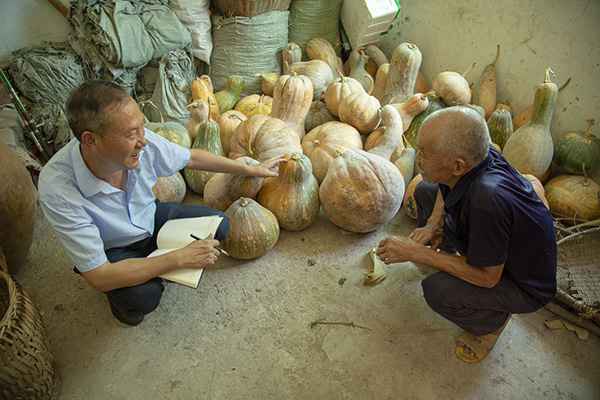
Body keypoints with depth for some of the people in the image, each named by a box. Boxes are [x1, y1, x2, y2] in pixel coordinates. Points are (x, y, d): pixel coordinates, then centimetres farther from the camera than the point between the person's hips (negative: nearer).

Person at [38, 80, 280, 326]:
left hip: (150, 218, 5)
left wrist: (251, 170, 2)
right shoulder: (57, 188, -37)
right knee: (144, 295, -31)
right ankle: (121, 296, 7)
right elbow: (98, 277, -34)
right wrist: (180, 258, -36)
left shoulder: (140, 141, -26)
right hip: (113, 250, -4)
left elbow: (192, 158, -5)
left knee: (219, 226, -8)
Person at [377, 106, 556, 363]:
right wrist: (432, 224, -11)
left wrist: (415, 253, -27)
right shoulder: (472, 157, -20)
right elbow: (444, 189, 6)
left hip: (526, 286, -7)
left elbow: (487, 277, -30)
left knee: (437, 290, -31)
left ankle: (492, 321, 2)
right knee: (425, 191, 3)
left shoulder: (488, 199, -42)